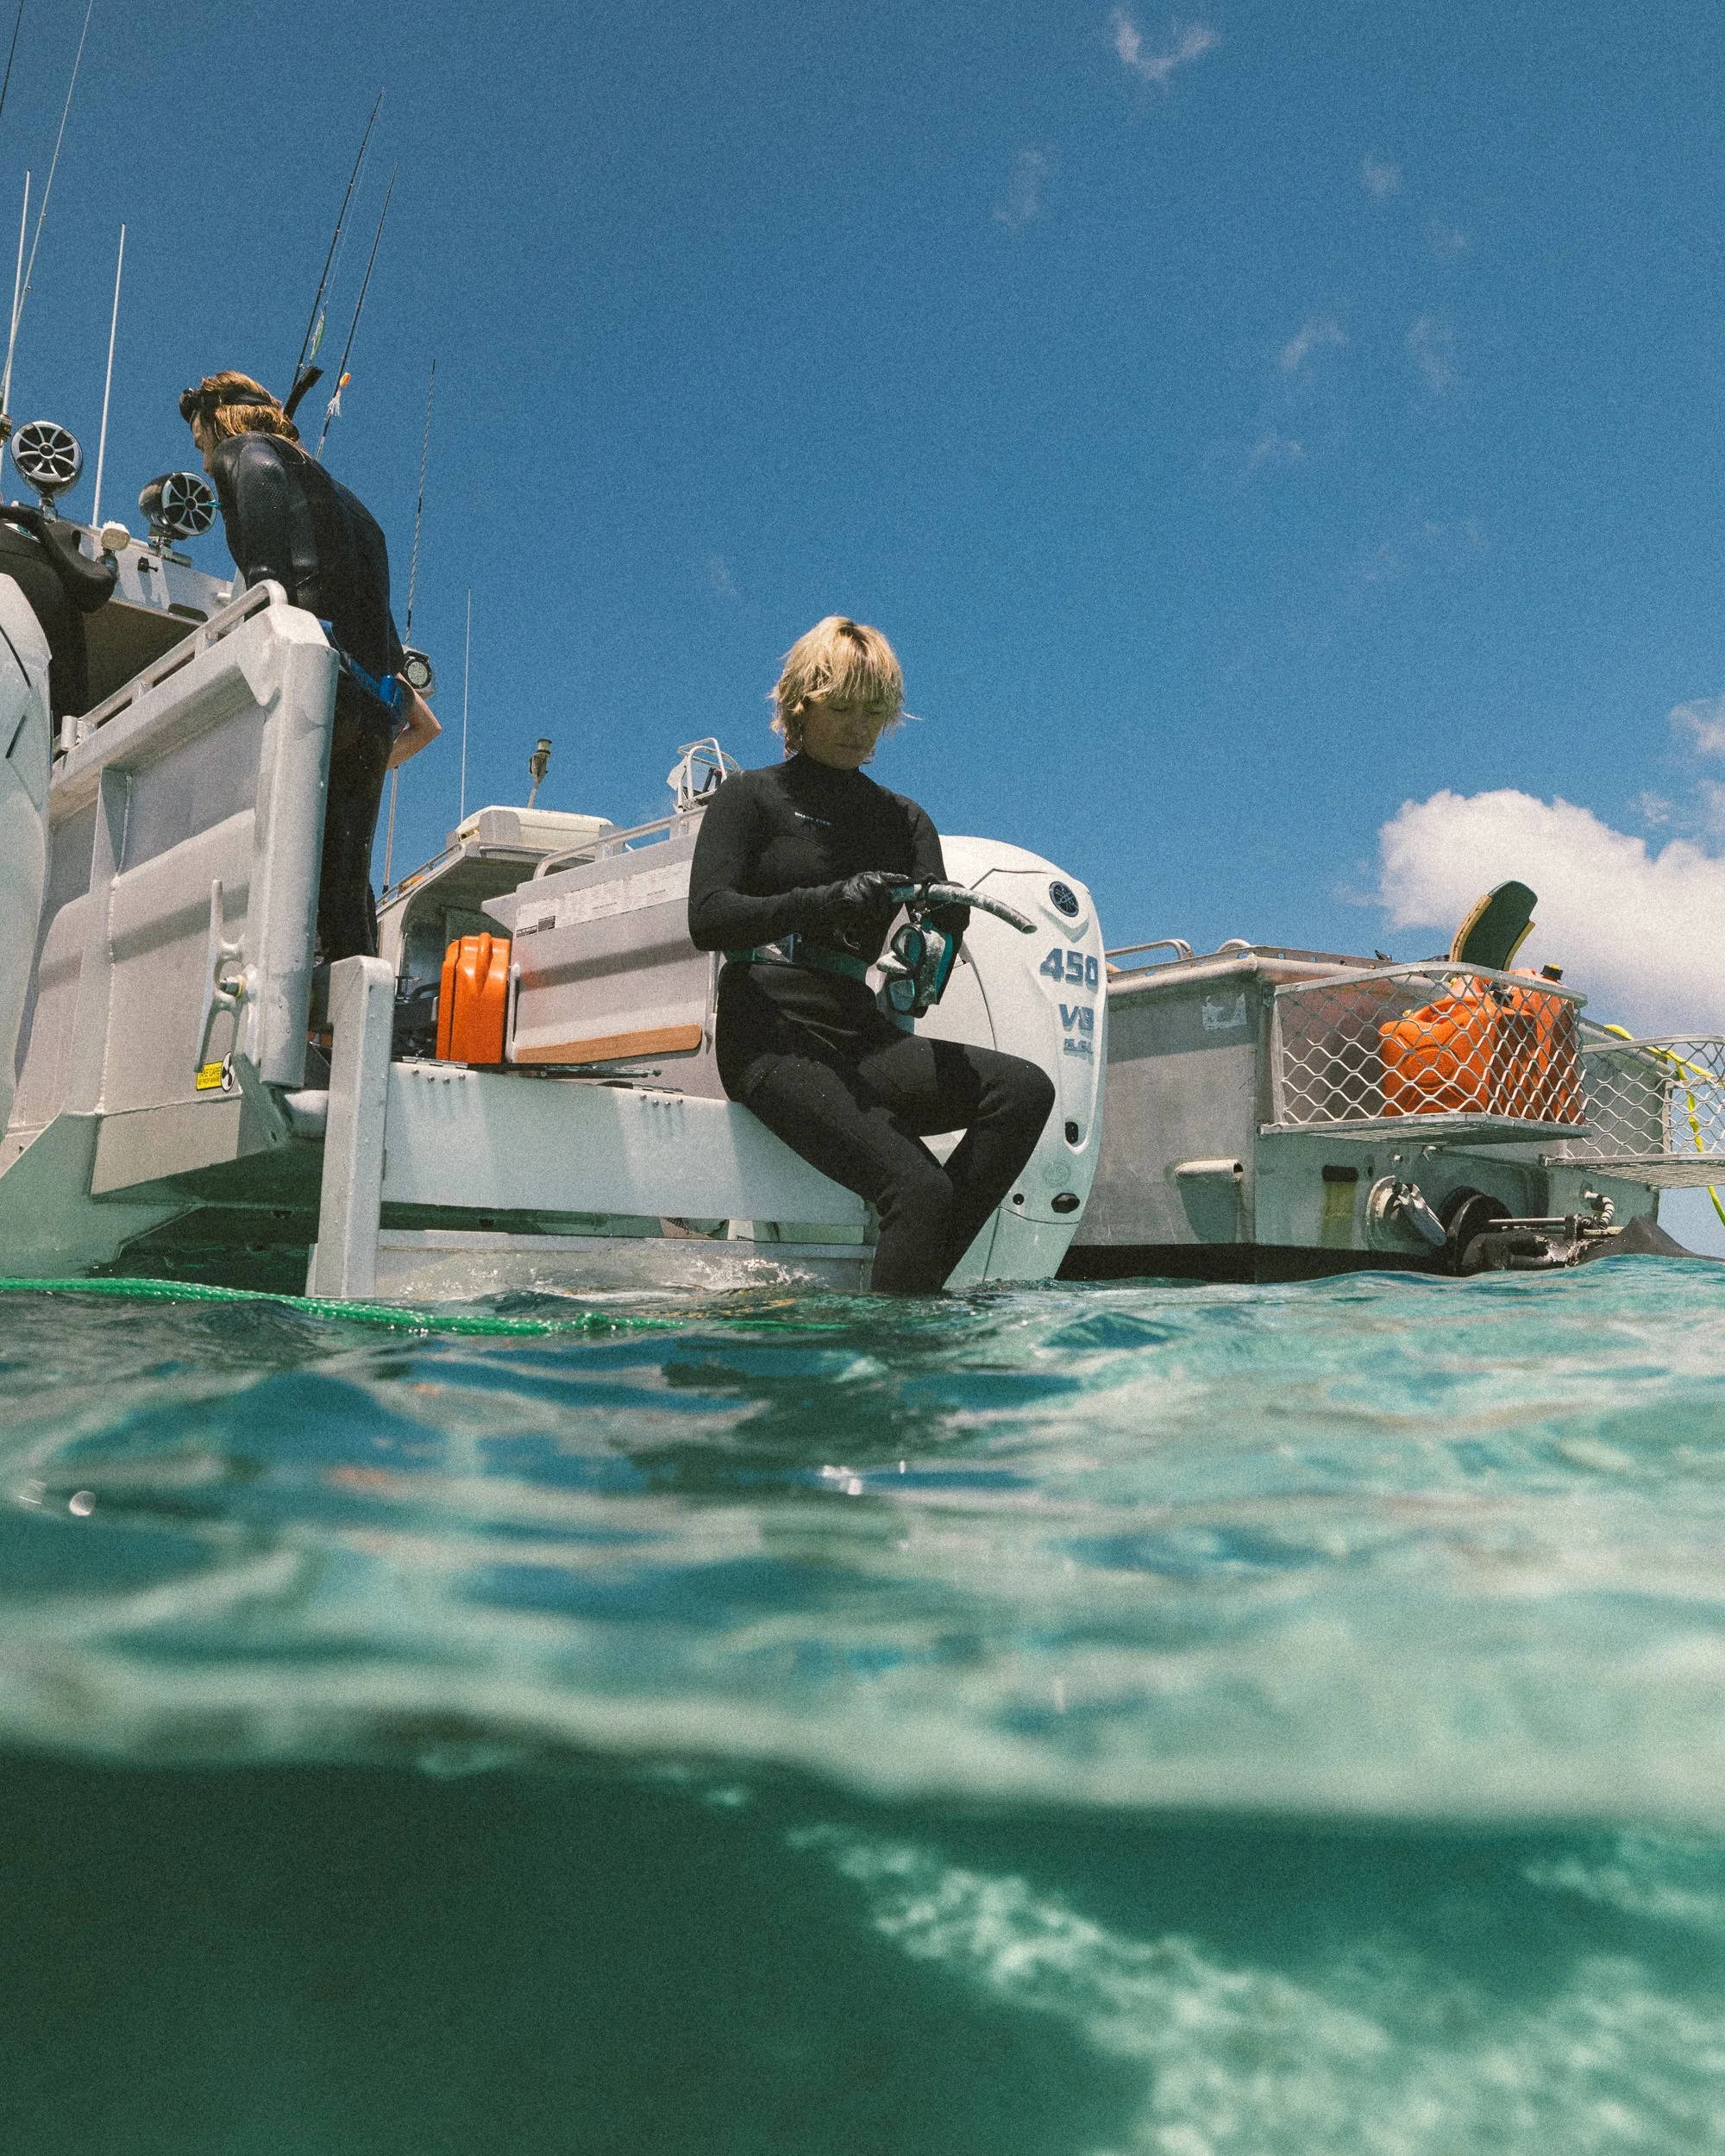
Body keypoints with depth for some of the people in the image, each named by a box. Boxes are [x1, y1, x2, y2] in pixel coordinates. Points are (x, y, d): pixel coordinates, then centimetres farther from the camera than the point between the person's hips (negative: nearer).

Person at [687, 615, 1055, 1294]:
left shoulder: (904, 819, 20)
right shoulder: (751, 797, 8)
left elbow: (941, 931, 5)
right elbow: (707, 919, -8)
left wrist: (944, 915, -21)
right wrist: (829, 901, -23)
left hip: (861, 1038, 5)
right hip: (772, 1038, -5)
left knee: (1025, 1088, -21)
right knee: (918, 1186, -26)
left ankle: (912, 1282, -21)